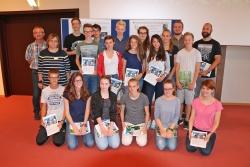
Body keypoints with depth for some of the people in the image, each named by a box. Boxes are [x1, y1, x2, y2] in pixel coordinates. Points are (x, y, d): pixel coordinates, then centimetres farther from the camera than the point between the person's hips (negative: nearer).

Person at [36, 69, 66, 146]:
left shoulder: (63, 90, -7)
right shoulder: (44, 91, 2)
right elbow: (44, 107, 9)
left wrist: (62, 121, -13)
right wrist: (42, 119, -6)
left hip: (60, 120, -3)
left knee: (58, 142, -15)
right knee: (39, 141, -7)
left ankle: (62, 130, 16)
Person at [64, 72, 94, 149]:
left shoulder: (86, 94, -3)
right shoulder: (67, 94, -9)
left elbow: (87, 110, -2)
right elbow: (67, 112, -7)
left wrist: (84, 125, -11)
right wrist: (74, 126, -13)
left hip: (84, 121, 1)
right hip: (72, 121, -1)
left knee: (90, 143, -13)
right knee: (72, 146, -16)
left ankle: (82, 133, 19)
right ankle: (75, 134, 17)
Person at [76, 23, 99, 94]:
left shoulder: (97, 45, 4)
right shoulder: (80, 45, 5)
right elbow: (77, 59, 11)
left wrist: (97, 69, -8)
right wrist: (80, 68, -5)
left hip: (94, 73, 0)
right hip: (83, 73, 0)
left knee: (94, 92, 5)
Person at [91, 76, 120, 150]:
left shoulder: (113, 96, 1)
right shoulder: (95, 96, -6)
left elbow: (113, 112, -3)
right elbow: (96, 113, -10)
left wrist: (110, 127, -16)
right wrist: (102, 127, -19)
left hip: (111, 121, 2)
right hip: (99, 122, -2)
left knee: (115, 145, -11)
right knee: (102, 146, -15)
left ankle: (108, 133, 19)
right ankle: (99, 135, 17)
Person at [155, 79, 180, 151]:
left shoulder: (177, 101, -8)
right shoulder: (159, 100, -10)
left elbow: (176, 117, -6)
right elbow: (156, 116, -7)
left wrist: (170, 129, -14)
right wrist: (162, 129, -13)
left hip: (172, 127, 1)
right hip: (161, 126, 0)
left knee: (172, 147, -11)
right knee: (161, 147, -12)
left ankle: (169, 135, 20)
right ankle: (160, 137, 20)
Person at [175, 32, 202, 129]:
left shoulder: (196, 53, -3)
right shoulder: (180, 53, 1)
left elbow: (197, 69, -4)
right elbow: (177, 68, 2)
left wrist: (193, 83, -9)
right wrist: (177, 81, -5)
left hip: (190, 82, -1)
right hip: (180, 81, 2)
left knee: (188, 102, 6)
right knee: (180, 101, 9)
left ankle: (186, 120, 20)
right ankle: (179, 118, 24)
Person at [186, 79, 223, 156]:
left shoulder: (217, 104, -11)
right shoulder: (196, 101, -5)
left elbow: (216, 122, -7)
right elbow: (192, 117, -1)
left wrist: (210, 134, -18)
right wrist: (190, 131, -12)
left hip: (209, 131, -1)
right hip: (195, 128, 1)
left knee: (205, 152, -15)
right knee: (190, 148, -12)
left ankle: (208, 139, 18)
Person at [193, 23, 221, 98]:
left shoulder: (215, 44, 2)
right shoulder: (196, 43, 9)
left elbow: (217, 60, -5)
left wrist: (207, 71, -16)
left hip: (210, 76, -1)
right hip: (197, 75, 2)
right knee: (194, 96, 4)